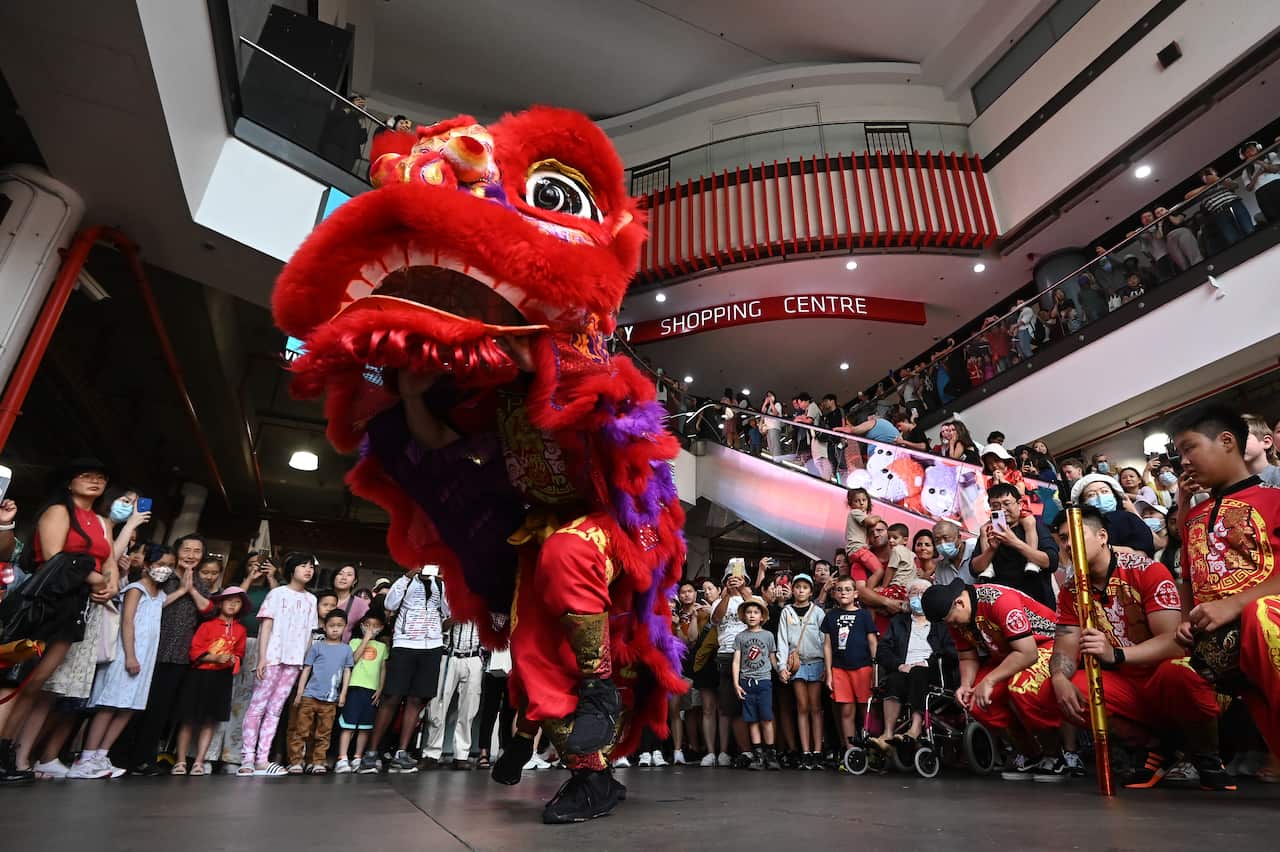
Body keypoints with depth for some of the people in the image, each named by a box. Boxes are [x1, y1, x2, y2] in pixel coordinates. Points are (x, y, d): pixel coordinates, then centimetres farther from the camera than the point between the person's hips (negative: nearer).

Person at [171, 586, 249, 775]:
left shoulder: (240, 630, 7)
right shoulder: (208, 625, -3)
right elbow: (195, 650, -6)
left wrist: (233, 660, -8)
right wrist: (216, 658, -18)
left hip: (222, 678, 3)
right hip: (199, 675, -2)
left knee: (211, 721, 4)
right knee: (189, 720, 3)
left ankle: (199, 763, 11)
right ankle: (181, 762, 15)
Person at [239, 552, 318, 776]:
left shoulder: (311, 599, 14)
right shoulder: (278, 593, 2)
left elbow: (309, 632, 12)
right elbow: (266, 626, -4)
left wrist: (308, 660, 4)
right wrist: (262, 657, -12)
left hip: (295, 660, 4)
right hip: (273, 657, -4)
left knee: (275, 709, 4)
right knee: (257, 706, -3)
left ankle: (262, 759, 6)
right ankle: (247, 758, 2)